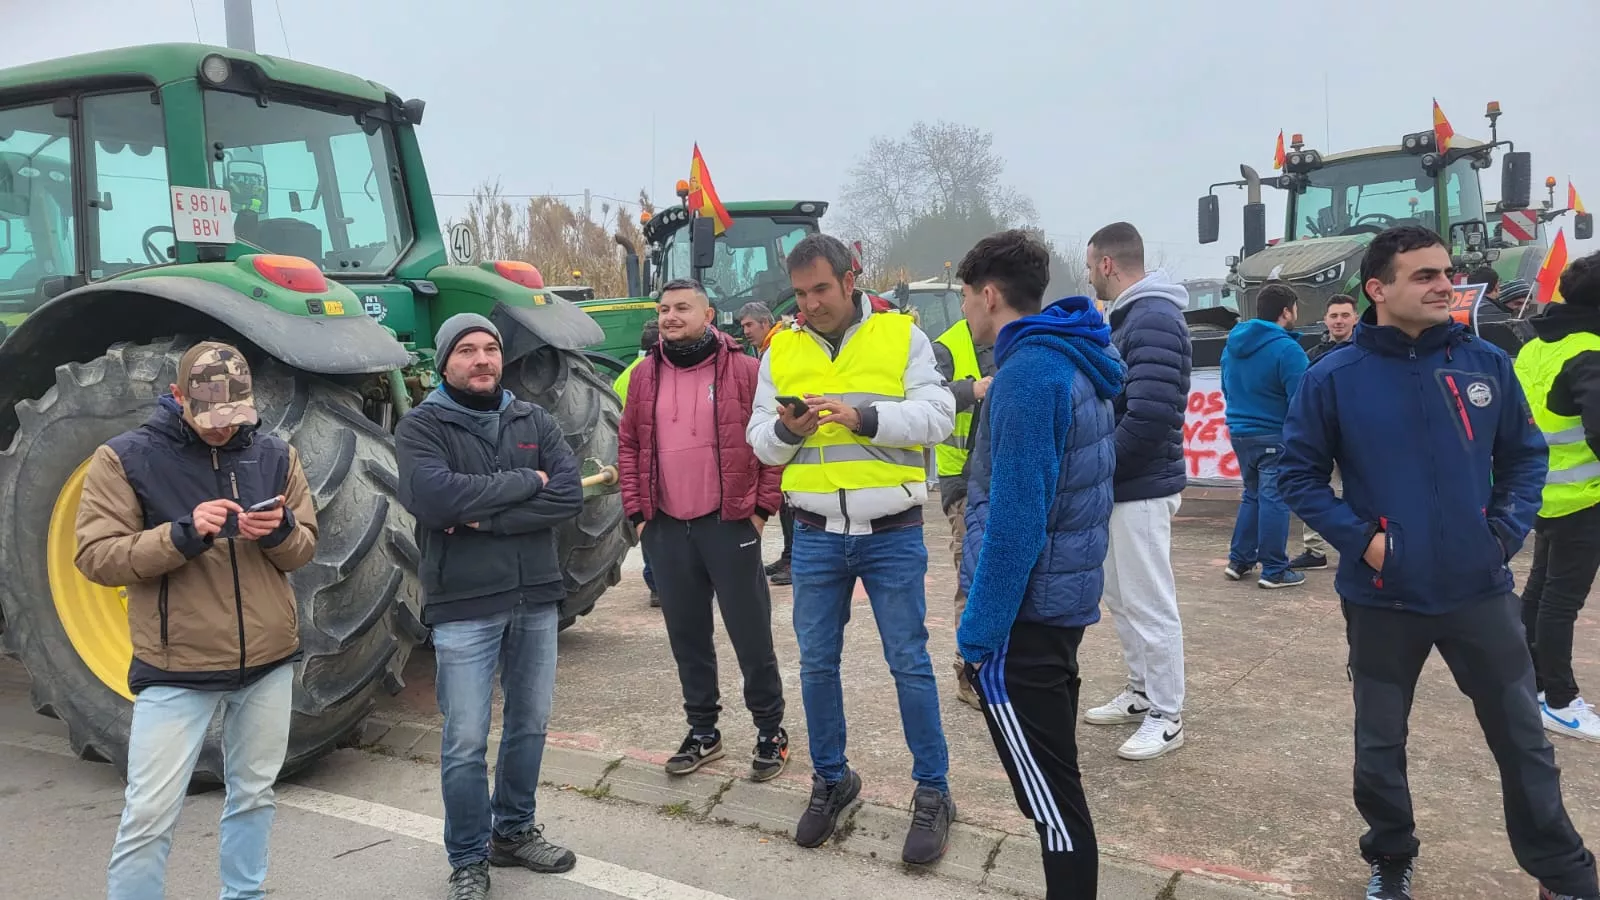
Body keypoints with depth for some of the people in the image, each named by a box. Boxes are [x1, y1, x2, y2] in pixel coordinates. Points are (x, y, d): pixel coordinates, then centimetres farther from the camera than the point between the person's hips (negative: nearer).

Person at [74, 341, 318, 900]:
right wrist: (183, 534, -26)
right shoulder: (125, 458, -7)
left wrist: (281, 531, -17)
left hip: (268, 662, 4)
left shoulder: (274, 455, 3)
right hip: (175, 669, -3)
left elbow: (304, 549, 7)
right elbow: (95, 558, -11)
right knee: (149, 816, -1)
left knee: (253, 796, 17)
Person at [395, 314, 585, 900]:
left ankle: (514, 831, 34)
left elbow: (569, 496, -8)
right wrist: (524, 482, -14)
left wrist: (484, 519, -17)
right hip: (464, 606, -4)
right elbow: (433, 497, -23)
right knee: (466, 741, 3)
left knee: (530, 724, 15)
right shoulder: (422, 427, -4)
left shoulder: (534, 422, 6)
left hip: (536, 598, 4)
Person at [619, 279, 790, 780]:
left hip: (730, 524, -4)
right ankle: (702, 731, 28)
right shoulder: (645, 376, 8)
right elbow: (629, 445, 12)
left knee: (750, 633, 3)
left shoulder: (744, 370, -5)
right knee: (687, 635, 13)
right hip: (667, 529, 4)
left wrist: (763, 507, -7)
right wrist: (636, 511, 5)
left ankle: (771, 730, 19)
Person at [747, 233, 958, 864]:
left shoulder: (902, 335, -2)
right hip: (815, 536, 3)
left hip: (892, 534, -3)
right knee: (816, 663, 11)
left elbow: (937, 415, -11)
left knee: (909, 662, 4)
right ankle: (830, 779, 31)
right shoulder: (781, 349, 6)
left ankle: (933, 792, 19)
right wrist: (785, 430, -16)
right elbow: (760, 440, 6)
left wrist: (862, 416, -24)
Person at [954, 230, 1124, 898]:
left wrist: (979, 629, -19)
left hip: (1024, 610, -10)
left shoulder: (1027, 373, -20)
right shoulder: (1077, 362, 11)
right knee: (1055, 778, 21)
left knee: (1049, 792, 1)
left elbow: (1015, 516, -24)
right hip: (1063, 598, 10)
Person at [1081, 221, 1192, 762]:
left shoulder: (1154, 321, -19)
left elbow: (1149, 417, -27)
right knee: (1121, 598, 18)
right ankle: (1142, 693, 32)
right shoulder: (1129, 317, 14)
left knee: (1150, 605, 0)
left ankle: (1166, 717, 12)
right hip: (1119, 487, 10)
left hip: (1141, 489, -10)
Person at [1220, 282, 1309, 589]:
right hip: (1275, 437, -7)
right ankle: (1274, 570, 5)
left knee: (1252, 495, 19)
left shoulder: (1232, 344, 8)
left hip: (1239, 433, 7)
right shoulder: (1287, 348, -17)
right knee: (1274, 500, 0)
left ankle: (1239, 560, 21)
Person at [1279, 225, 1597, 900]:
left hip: (1481, 591, 2)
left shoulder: (1486, 362, -1)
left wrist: (1507, 530, -4)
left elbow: (1525, 454, 10)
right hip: (1382, 598, -2)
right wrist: (1360, 539, -13)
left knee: (1524, 739, 14)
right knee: (1380, 744, 13)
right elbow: (1299, 474, -3)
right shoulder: (1334, 379, -9)